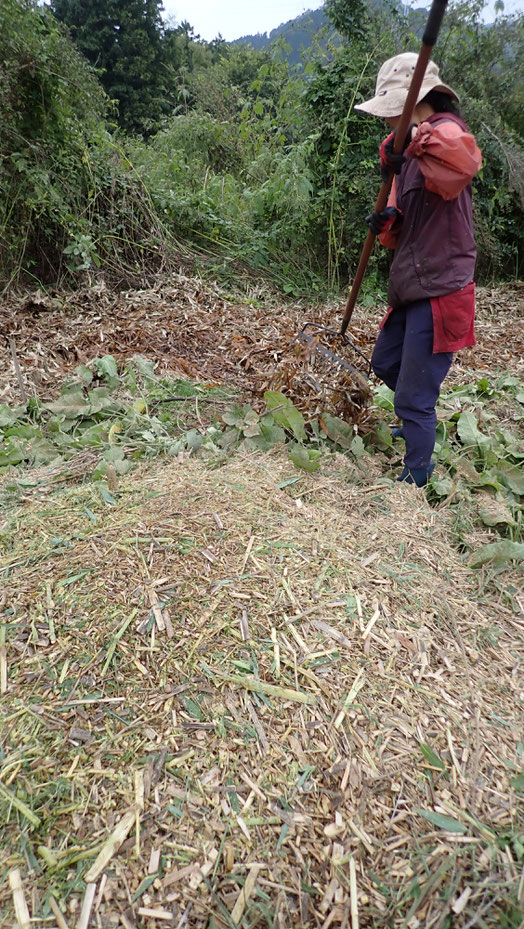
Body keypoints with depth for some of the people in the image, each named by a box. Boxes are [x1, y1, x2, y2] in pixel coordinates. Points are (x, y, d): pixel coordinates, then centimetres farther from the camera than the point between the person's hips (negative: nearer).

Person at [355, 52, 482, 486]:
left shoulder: (445, 132, -12)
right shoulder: (411, 147, 18)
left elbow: (465, 160, -38)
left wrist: (418, 140, -48)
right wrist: (388, 222, -4)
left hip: (439, 293, -10)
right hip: (411, 289, 10)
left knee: (413, 398, -5)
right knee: (385, 364, 25)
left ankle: (417, 476, 15)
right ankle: (421, 421, 50)